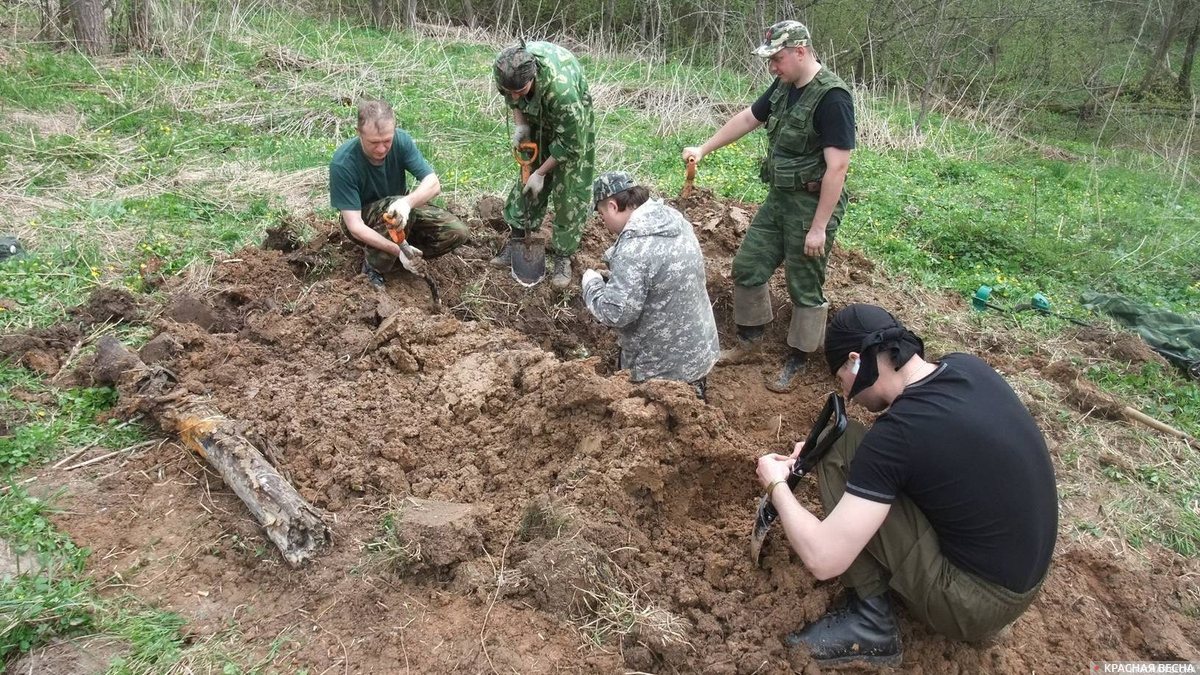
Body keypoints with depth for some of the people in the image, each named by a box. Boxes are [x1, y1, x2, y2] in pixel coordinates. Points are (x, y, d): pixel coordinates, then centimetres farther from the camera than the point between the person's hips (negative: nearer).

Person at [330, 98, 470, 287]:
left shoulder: (401, 140, -21)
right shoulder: (342, 163, -31)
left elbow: (433, 184, -27)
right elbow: (355, 226, -31)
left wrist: (407, 203, -48)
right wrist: (397, 249, -44)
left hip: (399, 206, 4)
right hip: (364, 223, -4)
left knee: (458, 232, -16)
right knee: (393, 209, -38)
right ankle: (373, 267, -14)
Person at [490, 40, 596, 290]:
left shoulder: (562, 89, -45)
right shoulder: (503, 67, -30)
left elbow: (570, 143, -30)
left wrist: (541, 173, -22)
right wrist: (519, 124, -15)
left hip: (572, 121, -5)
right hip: (536, 118, 5)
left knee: (569, 189, -7)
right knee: (526, 175, 7)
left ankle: (563, 256, 4)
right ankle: (517, 239, 20)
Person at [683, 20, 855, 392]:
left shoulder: (832, 97, -21)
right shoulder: (783, 87, 5)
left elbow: (838, 167, -23)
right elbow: (747, 119, 19)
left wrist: (819, 227, -22)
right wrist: (703, 149, 15)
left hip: (812, 205, -8)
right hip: (778, 198, 8)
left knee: (805, 288, 4)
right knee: (747, 266, 13)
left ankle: (796, 363, 20)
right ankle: (750, 337, 34)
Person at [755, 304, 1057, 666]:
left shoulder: (897, 433, -27)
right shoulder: (968, 366, -4)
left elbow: (823, 559, -25)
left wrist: (776, 485, -7)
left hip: (976, 601, -8)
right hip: (1022, 577, 8)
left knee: (840, 449, -12)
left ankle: (870, 621, -2)